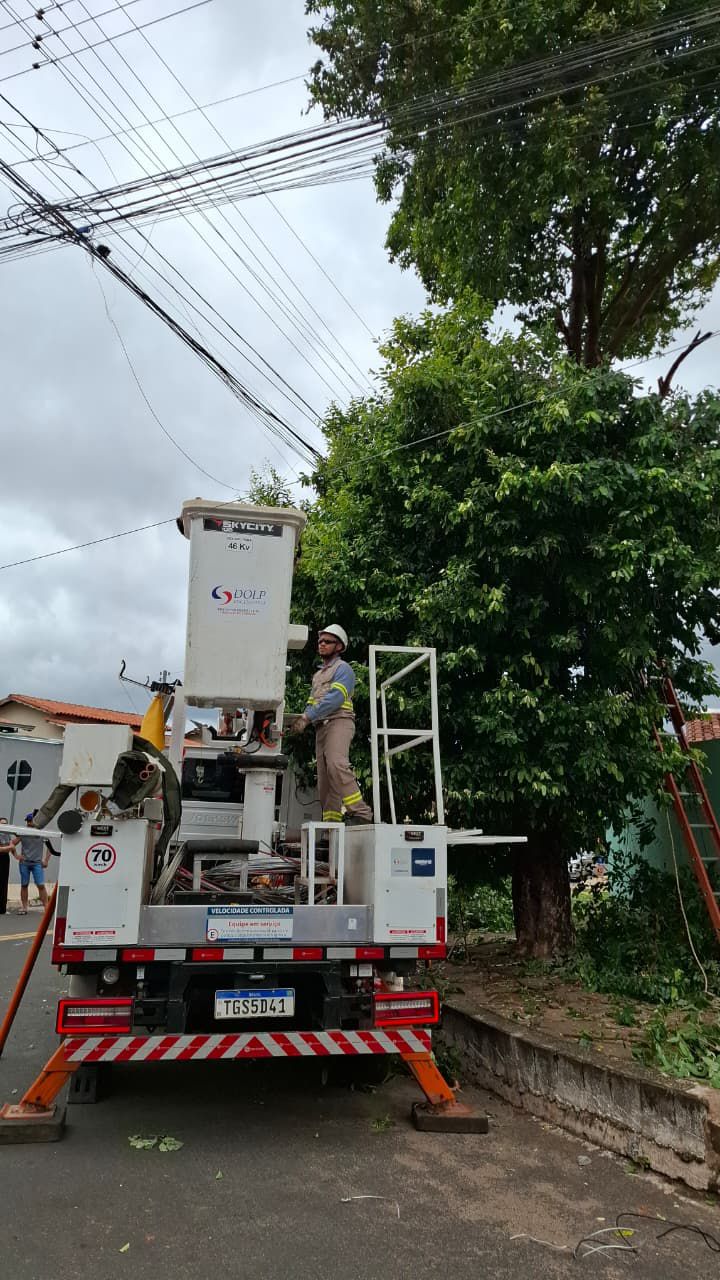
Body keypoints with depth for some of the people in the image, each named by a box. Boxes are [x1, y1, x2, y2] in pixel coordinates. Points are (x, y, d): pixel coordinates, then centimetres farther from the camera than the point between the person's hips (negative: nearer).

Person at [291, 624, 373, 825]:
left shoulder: (342, 668, 2)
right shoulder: (318, 674, 29)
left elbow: (334, 698, -13)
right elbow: (312, 702, 23)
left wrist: (307, 717, -18)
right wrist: (301, 719, 1)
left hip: (338, 722, -9)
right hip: (321, 727, 9)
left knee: (336, 765, -29)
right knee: (324, 777, 2)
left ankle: (360, 812, -32)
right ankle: (331, 821, 2)